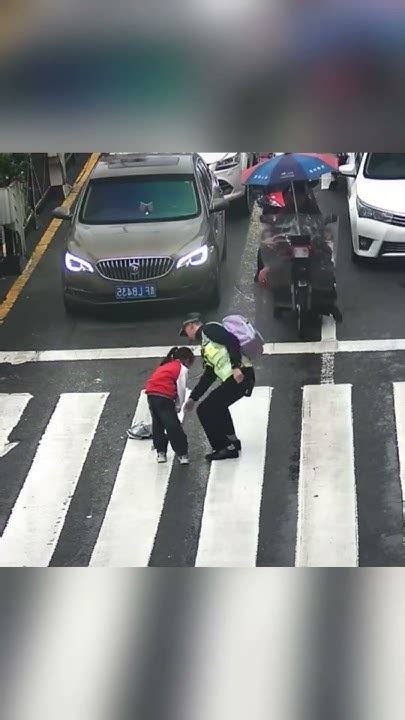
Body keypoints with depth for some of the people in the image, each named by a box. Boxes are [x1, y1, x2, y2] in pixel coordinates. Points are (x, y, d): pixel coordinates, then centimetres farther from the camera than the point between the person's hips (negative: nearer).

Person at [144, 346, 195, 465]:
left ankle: (161, 452, 26)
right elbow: (181, 389, -1)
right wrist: (178, 406, 13)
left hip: (151, 394, 7)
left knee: (157, 424, 20)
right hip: (164, 397, -7)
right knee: (173, 426, -2)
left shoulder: (165, 366, 30)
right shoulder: (182, 369, 7)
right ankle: (182, 454, 0)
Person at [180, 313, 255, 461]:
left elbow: (232, 341, -15)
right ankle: (231, 443, 33)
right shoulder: (206, 346, 29)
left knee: (205, 410, -6)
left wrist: (236, 367, -25)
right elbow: (208, 376, 29)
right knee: (216, 409, 29)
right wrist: (193, 398, 32)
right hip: (232, 380, 10)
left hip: (240, 375, -10)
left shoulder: (209, 329, 1)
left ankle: (224, 447, -3)